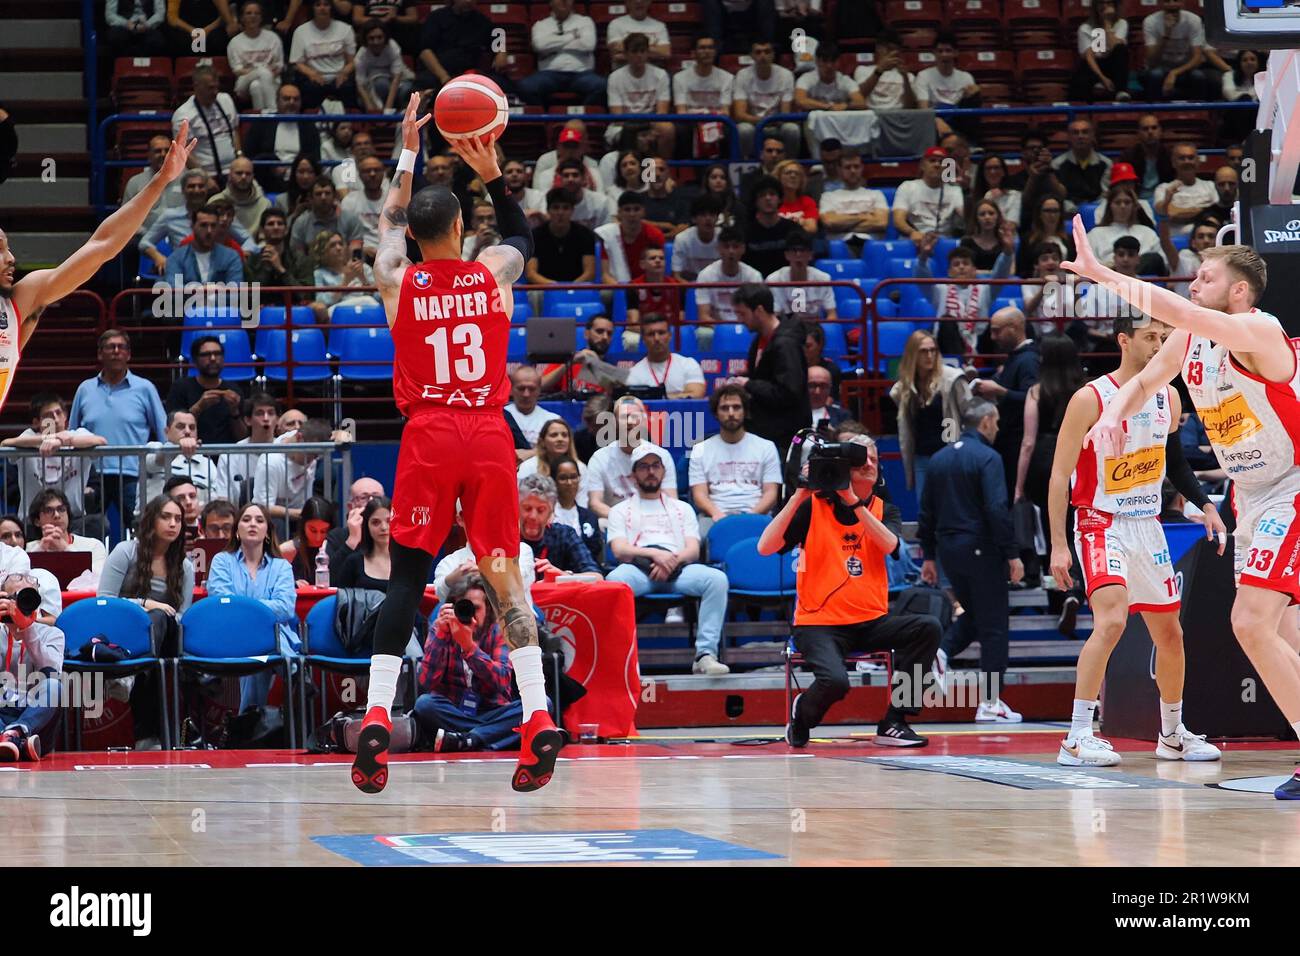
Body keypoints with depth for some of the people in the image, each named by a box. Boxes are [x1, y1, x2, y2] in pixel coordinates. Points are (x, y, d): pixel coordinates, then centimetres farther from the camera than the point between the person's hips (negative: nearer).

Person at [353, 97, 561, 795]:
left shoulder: (397, 281, 2)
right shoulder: (494, 274, 3)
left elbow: (390, 221, 24)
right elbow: (522, 236, 27)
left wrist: (407, 152, 32)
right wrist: (492, 174, 21)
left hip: (428, 435, -1)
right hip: (490, 435, 1)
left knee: (406, 577, 2)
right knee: (504, 574, 4)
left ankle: (377, 717, -10)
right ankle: (538, 719, -6)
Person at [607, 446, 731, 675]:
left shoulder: (682, 509, 30)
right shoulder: (621, 510, 25)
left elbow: (693, 551, 15)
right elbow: (619, 550, 6)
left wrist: (672, 561, -9)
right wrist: (654, 554, -13)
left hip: (678, 568, 2)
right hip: (638, 568, -2)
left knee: (717, 579, -31)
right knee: (614, 580, -40)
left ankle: (706, 654, -36)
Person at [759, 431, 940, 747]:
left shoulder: (884, 511, 10)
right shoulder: (813, 507, 0)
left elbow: (889, 545, -13)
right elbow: (765, 547, -11)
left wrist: (854, 502, -19)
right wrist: (798, 497, -16)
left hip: (871, 622, 4)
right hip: (819, 624, -4)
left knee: (927, 627, -22)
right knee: (835, 681, -33)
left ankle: (893, 724, -12)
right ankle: (802, 714, 6)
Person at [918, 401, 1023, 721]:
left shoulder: (939, 458, 10)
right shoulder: (987, 458, -11)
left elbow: (927, 511, 13)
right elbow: (997, 510, -19)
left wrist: (929, 556, 18)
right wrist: (1011, 554, -15)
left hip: (948, 550, 7)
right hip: (980, 549, -7)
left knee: (974, 613, 23)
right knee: (994, 624, 1)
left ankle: (942, 652, -3)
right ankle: (990, 703, 1)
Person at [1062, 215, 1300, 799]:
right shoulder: (1190, 341, 3)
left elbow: (1179, 312, -36)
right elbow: (1143, 382, 18)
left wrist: (1100, 274, -37)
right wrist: (1114, 414, -5)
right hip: (1251, 495, 9)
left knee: (1252, 623, -20)